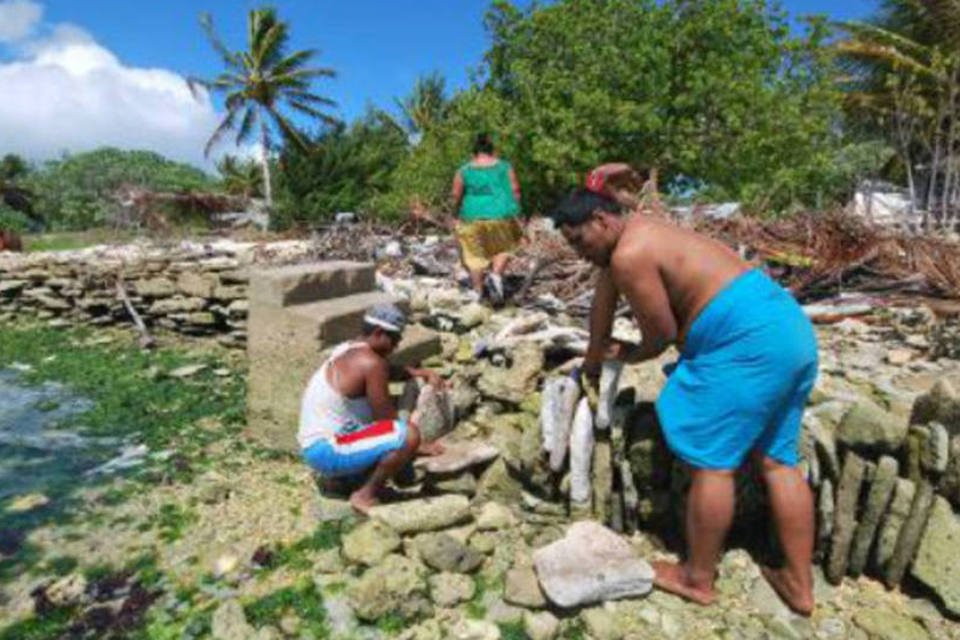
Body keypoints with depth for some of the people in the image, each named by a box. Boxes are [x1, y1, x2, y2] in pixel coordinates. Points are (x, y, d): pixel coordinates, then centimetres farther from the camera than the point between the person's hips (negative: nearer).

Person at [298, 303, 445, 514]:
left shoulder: (350, 350, 8)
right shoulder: (370, 362, -20)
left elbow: (389, 371, 25)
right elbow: (386, 419, -16)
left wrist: (423, 373, 10)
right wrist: (415, 446, -2)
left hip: (316, 443, 10)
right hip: (326, 450, -10)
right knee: (408, 435, -26)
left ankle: (337, 474, 17)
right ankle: (365, 495, -8)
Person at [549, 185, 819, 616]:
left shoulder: (629, 256, -14)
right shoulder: (635, 233, 18)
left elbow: (662, 335, -9)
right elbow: (603, 303, 27)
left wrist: (628, 355, 14)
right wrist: (591, 365, 39)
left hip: (748, 339, -11)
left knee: (712, 459, -1)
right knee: (776, 458, 14)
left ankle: (698, 580, 15)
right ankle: (800, 584, 25)